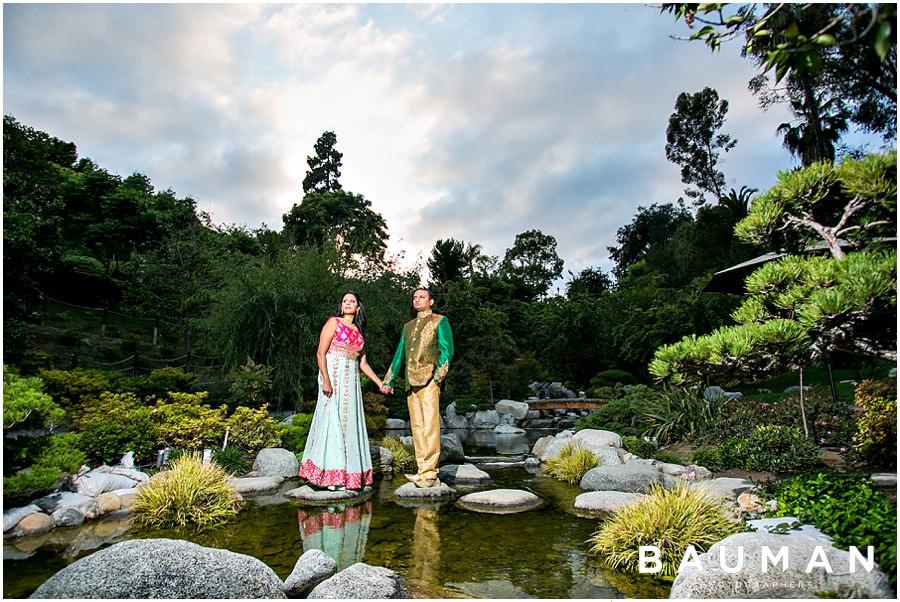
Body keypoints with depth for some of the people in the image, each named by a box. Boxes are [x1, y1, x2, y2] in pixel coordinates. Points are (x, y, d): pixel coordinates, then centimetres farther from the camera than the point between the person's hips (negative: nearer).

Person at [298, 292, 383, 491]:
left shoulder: (358, 332, 18)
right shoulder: (334, 322, 0)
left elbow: (362, 363, 18)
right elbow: (321, 353, -8)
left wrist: (379, 382, 10)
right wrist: (326, 380, -19)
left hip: (351, 381, 6)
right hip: (333, 376, -6)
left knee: (350, 422, 5)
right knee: (332, 420, -8)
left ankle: (347, 474, 12)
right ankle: (329, 475, -3)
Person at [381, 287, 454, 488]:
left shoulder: (440, 322, 6)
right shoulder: (408, 326, 24)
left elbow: (447, 350, -3)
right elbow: (399, 355, 24)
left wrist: (439, 375, -16)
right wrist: (389, 380, 17)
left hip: (429, 380, -6)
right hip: (411, 382, 6)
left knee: (430, 425, -11)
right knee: (417, 427, 5)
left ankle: (429, 473, -10)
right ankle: (423, 471, 9)